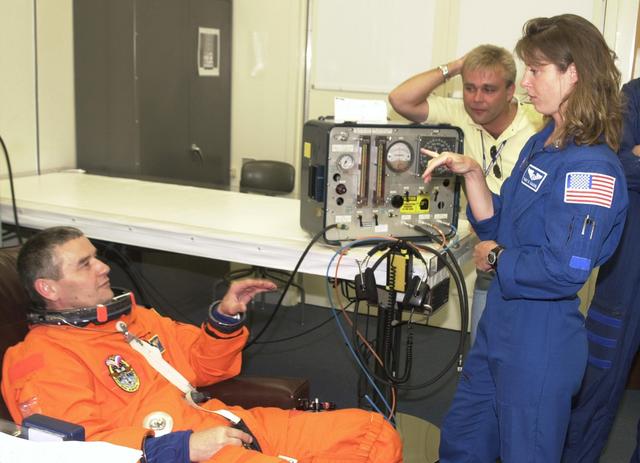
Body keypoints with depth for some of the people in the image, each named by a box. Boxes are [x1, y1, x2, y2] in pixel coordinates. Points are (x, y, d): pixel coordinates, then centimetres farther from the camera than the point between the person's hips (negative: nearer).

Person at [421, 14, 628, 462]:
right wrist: (472, 173, -4)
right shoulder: (540, 144, 7)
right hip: (501, 324, 9)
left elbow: (565, 271, -29)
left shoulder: (591, 166, -22)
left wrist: (497, 258, -14)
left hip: (542, 343, -9)